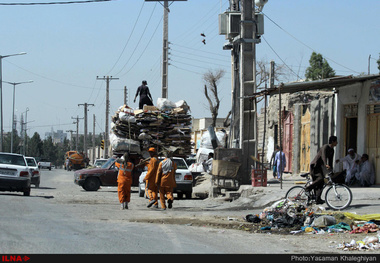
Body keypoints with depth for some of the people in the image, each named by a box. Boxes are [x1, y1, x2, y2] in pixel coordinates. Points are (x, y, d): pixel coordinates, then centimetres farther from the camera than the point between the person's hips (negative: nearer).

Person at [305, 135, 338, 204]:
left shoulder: (332, 150, 11)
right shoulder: (325, 147, -17)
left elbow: (330, 161, 17)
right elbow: (323, 156, -35)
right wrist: (326, 165, -52)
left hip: (319, 167, 9)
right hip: (314, 166, -9)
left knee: (321, 183, -1)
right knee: (320, 178, -26)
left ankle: (318, 199, -4)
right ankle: (308, 189, -15)